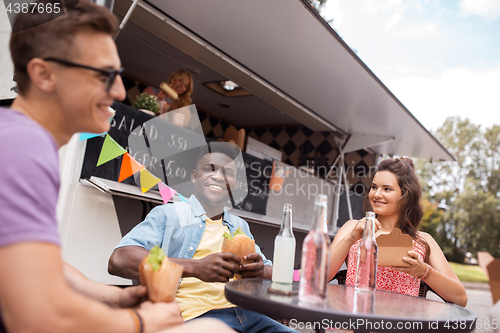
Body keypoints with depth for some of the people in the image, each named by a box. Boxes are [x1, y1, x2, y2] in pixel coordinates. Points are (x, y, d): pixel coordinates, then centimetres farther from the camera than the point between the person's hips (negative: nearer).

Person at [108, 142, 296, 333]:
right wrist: (195, 267, -19)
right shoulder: (168, 214, 7)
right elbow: (118, 261, -8)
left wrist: (261, 270, -1)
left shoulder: (240, 226, 26)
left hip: (246, 315, 7)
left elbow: (274, 273, 26)